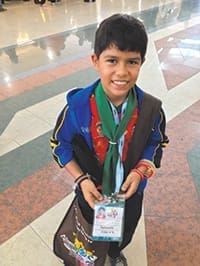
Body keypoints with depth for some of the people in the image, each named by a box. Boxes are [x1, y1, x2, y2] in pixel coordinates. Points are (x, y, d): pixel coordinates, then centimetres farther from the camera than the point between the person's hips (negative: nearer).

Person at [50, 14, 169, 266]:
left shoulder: (151, 108, -23)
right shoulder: (78, 105, -28)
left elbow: (157, 143, -5)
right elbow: (60, 144, -12)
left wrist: (140, 172, -20)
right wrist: (81, 179, -22)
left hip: (130, 191, 2)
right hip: (92, 191, -1)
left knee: (124, 233, 32)